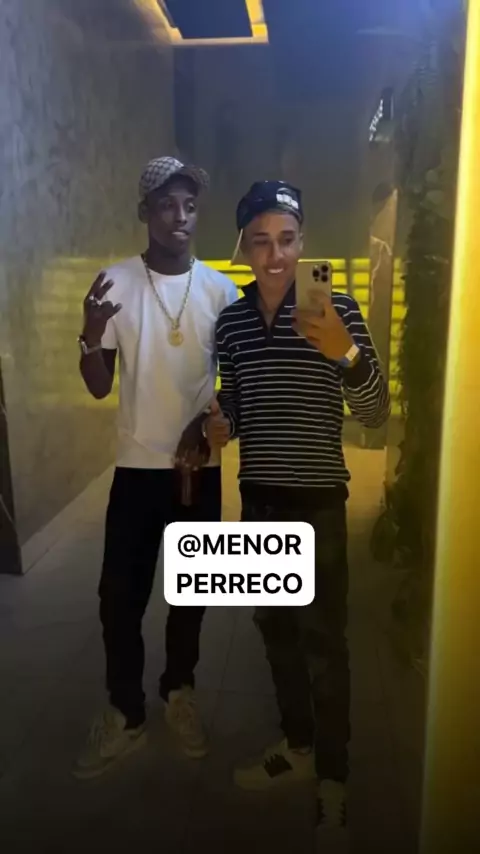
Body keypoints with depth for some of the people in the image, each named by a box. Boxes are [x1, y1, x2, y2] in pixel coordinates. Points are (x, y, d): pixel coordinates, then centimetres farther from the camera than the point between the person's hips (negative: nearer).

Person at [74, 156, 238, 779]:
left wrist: (208, 424, -14)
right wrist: (91, 335, -23)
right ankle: (125, 713, 29)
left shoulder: (220, 289, -2)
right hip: (137, 465, -1)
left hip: (200, 466, 1)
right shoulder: (115, 284, -5)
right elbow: (99, 388, -4)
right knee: (121, 595, 6)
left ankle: (179, 691, 38)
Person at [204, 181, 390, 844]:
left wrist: (345, 352, -30)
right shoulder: (231, 319, 3)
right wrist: (220, 425, -8)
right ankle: (297, 744, 41)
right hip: (258, 498, 5)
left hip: (318, 501, -5)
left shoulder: (337, 310, -9)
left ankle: (333, 774, 28)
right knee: (275, 627, 18)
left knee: (323, 639, 6)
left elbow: (376, 415, -13)